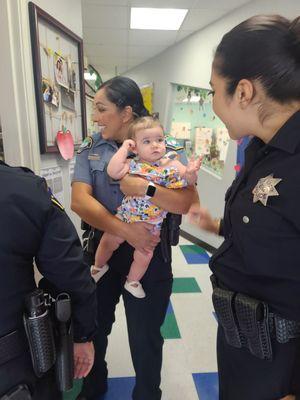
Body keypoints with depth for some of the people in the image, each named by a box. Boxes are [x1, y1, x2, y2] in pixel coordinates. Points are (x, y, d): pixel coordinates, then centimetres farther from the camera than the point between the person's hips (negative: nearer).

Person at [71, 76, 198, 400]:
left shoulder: (169, 150, -8)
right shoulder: (90, 148, -1)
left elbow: (189, 203, -16)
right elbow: (79, 201, -13)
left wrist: (146, 189, -30)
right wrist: (126, 231, -24)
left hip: (149, 254, -3)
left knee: (145, 337, 15)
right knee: (93, 327, 24)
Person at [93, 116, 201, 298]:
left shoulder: (172, 163, -6)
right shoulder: (132, 165, -12)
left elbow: (189, 182, -3)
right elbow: (113, 172, -27)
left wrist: (191, 173, -26)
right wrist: (124, 148, -20)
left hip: (152, 223, 1)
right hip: (126, 215, -1)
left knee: (144, 255, 10)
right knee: (109, 241, 10)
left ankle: (132, 281, 40)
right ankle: (98, 266, 43)